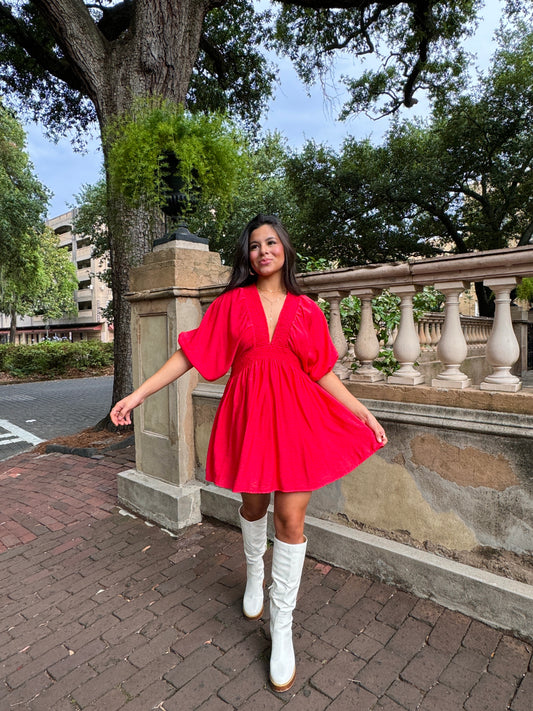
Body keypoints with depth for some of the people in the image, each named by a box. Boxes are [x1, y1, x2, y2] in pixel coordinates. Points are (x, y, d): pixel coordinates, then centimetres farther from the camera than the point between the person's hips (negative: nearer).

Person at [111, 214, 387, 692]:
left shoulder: (307, 310, 6)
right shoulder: (232, 302, 4)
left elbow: (324, 373, 8)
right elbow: (191, 353, 2)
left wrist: (363, 413, 5)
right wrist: (140, 393, -2)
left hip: (297, 415, 0)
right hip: (248, 413, 0)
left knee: (290, 520, 0)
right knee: (253, 506, 18)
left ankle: (282, 628, 21)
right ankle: (254, 574, 50)